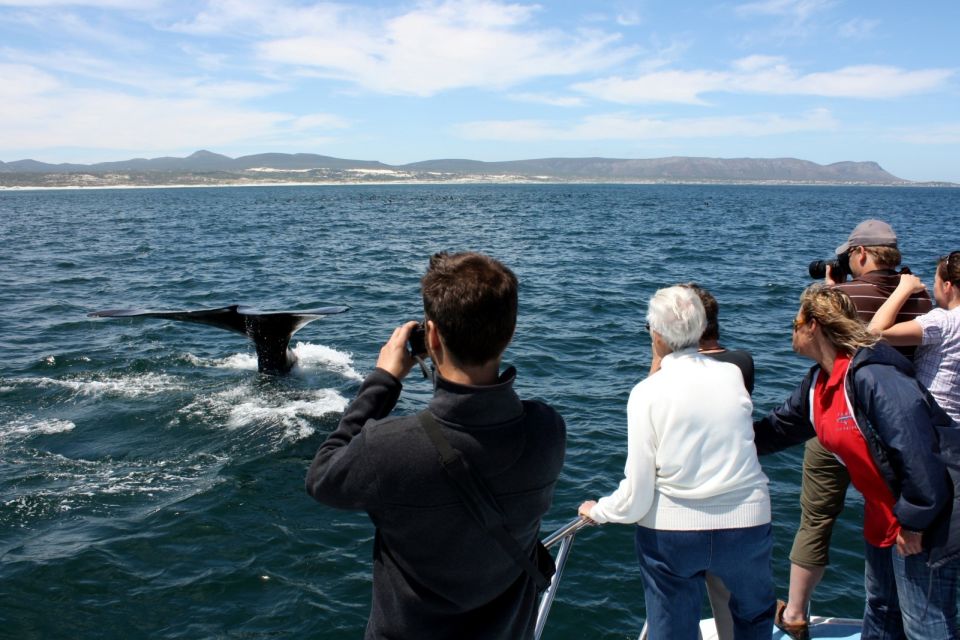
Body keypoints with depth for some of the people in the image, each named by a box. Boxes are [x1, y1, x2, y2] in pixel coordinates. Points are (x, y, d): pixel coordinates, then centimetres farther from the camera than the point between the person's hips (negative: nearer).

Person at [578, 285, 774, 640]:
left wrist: (598, 510, 6)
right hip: (746, 523, 2)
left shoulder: (647, 391, -12)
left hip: (671, 531, -2)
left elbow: (636, 494, -12)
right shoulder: (733, 374, -4)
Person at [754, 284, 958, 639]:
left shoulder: (871, 376, -28)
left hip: (925, 518, -10)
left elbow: (916, 450, -30)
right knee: (880, 609, 23)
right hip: (883, 513, 10)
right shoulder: (818, 381, 3)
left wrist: (913, 521, -23)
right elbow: (776, 429, 12)